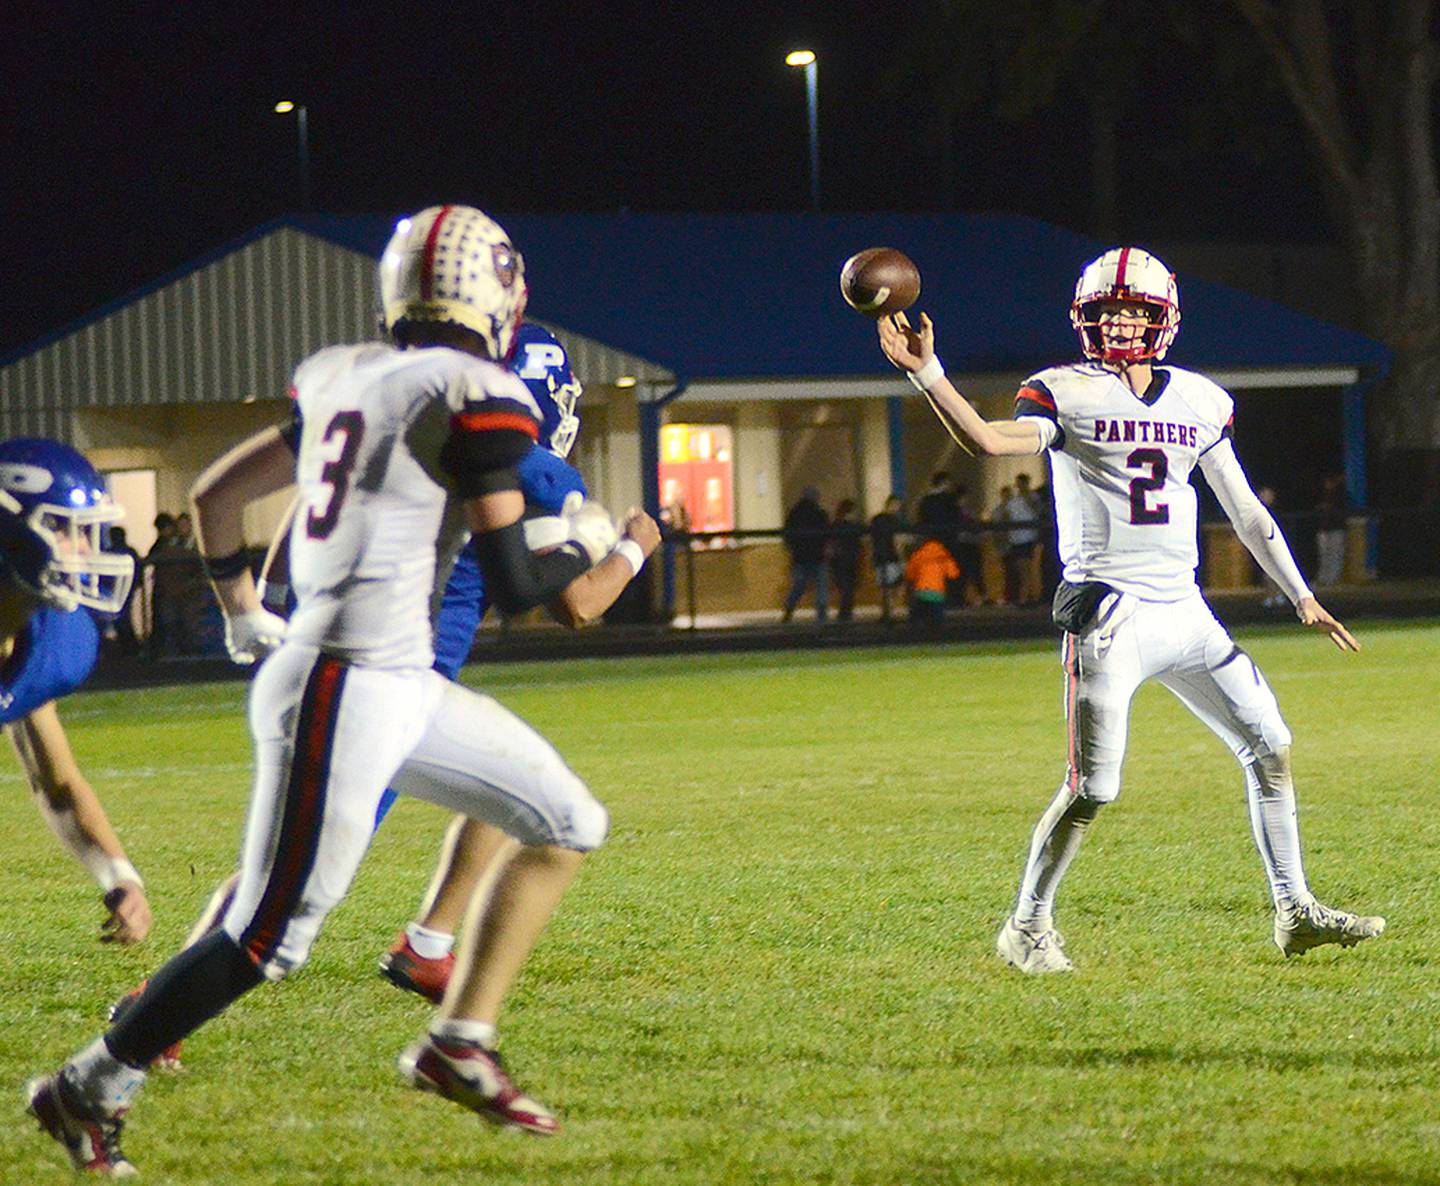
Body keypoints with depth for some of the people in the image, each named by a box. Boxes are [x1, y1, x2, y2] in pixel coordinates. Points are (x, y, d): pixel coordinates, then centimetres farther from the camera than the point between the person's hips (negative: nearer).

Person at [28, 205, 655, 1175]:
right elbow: (513, 584, -14)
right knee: (270, 940, -2)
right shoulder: (475, 400, -12)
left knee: (570, 826, 13)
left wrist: (240, 606, 36)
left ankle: (461, 1042, 17)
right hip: (348, 693, -9)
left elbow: (216, 494, 21)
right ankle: (88, 1090, 9)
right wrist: (593, 547, 5)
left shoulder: (349, 379, 12)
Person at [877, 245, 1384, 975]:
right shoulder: (1067, 394, -2)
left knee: (1269, 749, 6)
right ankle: (1028, 927, 7)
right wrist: (924, 372, -31)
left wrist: (1302, 598, 22)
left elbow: (1244, 510, 20)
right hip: (1107, 609, -6)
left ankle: (1295, 913, 17)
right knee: (1092, 789, -9)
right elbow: (990, 440, -20)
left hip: (1183, 611, 6)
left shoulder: (1199, 401, 13)